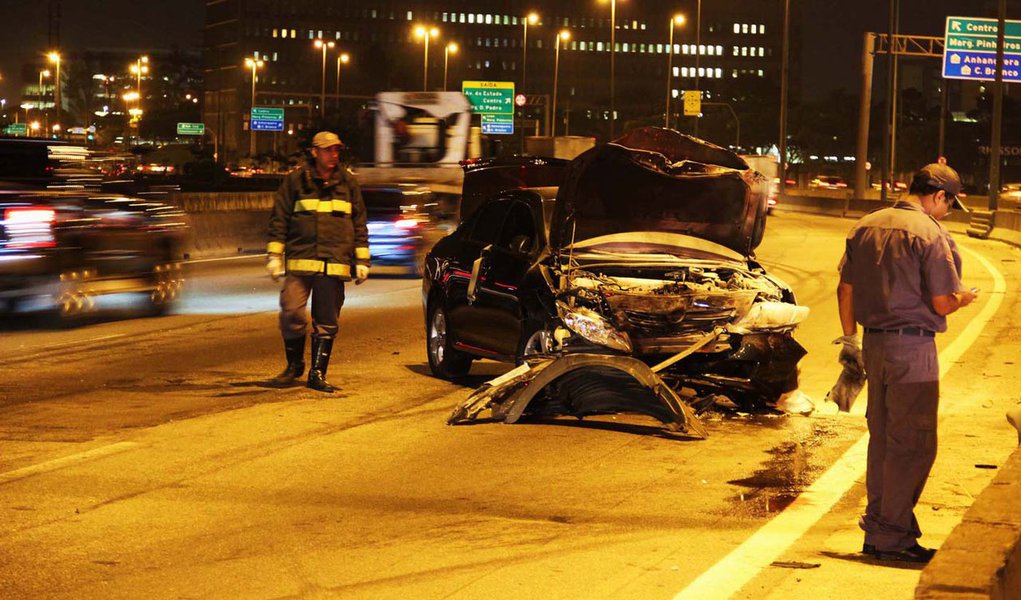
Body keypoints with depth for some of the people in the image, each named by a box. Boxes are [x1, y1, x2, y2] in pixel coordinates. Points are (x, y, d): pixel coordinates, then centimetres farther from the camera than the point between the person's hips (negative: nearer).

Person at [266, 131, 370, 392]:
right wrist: (274, 255, 2)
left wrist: (361, 260, 11)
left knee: (327, 322, 3)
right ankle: (294, 364, 14)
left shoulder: (348, 183, 11)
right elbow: (279, 219, 7)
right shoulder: (295, 180, 4)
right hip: (299, 261, -2)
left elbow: (359, 223, 15)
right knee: (292, 313, -8)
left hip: (334, 264, 2)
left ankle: (318, 373, 13)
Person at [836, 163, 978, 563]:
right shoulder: (931, 234, -13)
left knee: (882, 438, 16)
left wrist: (850, 339, 23)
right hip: (912, 346, -8)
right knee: (913, 444, 0)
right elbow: (942, 304, -15)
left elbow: (846, 289, 13)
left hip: (873, 344, 8)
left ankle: (877, 528, 22)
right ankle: (892, 536, 1)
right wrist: (963, 298, 7)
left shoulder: (865, 227, 9)